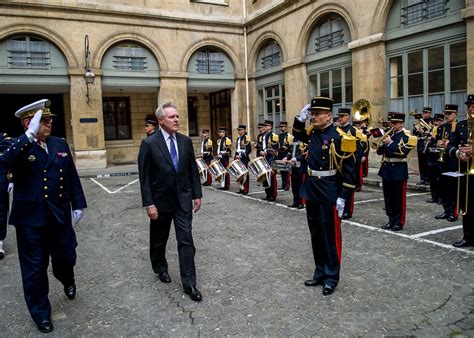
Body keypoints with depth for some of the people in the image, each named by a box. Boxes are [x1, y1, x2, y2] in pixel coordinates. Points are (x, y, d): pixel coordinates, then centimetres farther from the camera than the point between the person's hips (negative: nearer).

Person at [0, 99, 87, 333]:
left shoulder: (60, 144, 4)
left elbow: (72, 178, 9)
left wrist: (78, 205, 8)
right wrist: (29, 136, -37)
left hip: (60, 216, 4)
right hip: (30, 219, -3)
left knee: (66, 258, 16)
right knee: (34, 269, 9)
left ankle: (68, 281, 52)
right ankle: (41, 313, 28)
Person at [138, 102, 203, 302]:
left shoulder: (186, 141, 1)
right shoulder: (149, 143, -11)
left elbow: (193, 170, 6)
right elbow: (144, 177, -11)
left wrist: (197, 195, 4)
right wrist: (149, 204, -14)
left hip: (183, 200, 2)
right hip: (160, 201, -2)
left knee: (186, 241, -1)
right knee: (159, 240, 17)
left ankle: (189, 284, 7)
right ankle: (160, 268, 43)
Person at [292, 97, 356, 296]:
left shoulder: (338, 137, -14)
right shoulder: (313, 133, 6)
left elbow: (349, 170, -14)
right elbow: (297, 134, 28)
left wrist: (343, 198, -16)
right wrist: (301, 118, 8)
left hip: (329, 194, -7)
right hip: (311, 191, 7)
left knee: (330, 237, 4)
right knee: (316, 235, 14)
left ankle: (332, 278, 17)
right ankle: (320, 273, 28)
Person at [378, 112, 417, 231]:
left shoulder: (406, 136, -5)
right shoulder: (388, 135, 12)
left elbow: (403, 152, -19)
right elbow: (379, 151, 9)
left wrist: (390, 143, -20)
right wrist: (383, 143, -9)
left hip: (399, 170, -6)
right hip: (386, 169, 6)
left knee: (399, 198, 1)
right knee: (388, 198, 10)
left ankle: (399, 222, 10)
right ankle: (391, 220, 21)